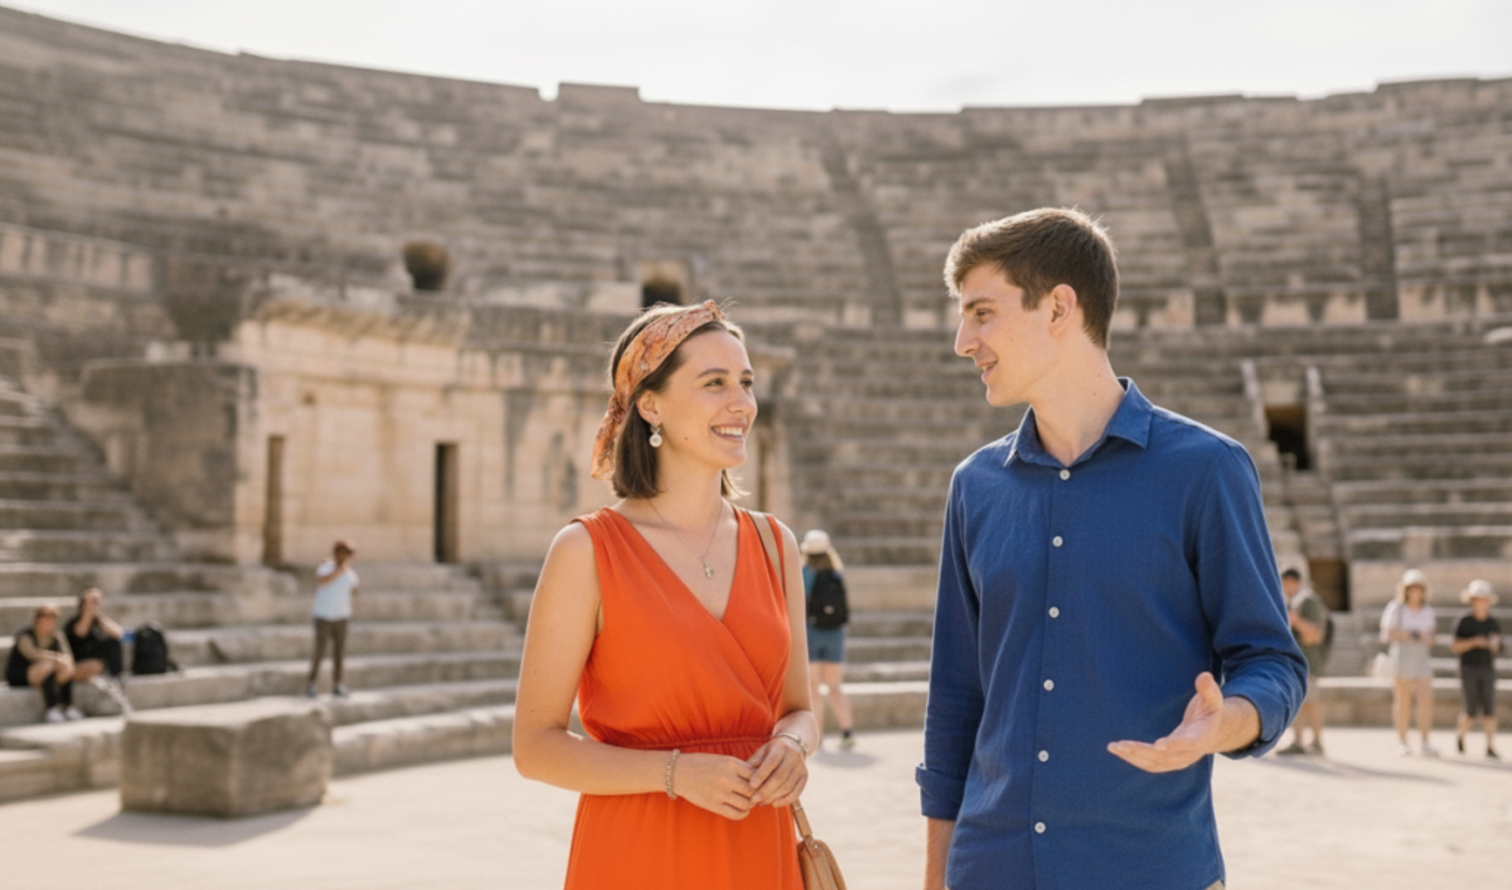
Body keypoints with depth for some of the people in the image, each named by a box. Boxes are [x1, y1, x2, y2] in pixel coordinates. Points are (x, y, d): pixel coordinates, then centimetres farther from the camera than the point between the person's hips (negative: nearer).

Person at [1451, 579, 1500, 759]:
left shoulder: (1493, 624, 6)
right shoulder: (1464, 622, -3)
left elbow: (1496, 648, 12)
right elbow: (1456, 647, -7)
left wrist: (1494, 645, -11)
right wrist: (1474, 642, -22)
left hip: (1488, 669, 3)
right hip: (1469, 668, -3)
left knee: (1489, 708, -7)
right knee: (1472, 710, -2)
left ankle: (1490, 747, -8)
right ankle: (1461, 735, 26)